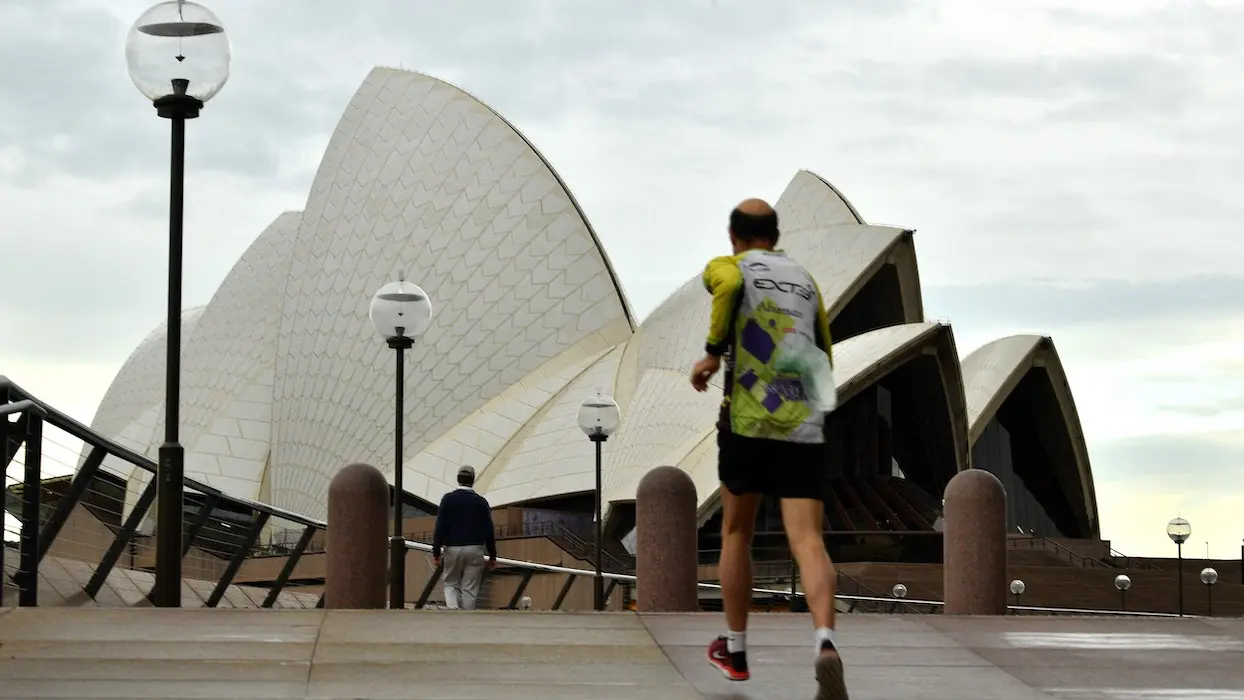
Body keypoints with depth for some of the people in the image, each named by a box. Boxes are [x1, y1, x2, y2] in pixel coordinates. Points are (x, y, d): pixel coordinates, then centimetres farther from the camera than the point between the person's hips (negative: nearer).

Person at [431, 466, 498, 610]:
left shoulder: (448, 499, 0)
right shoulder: (481, 502, 2)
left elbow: (440, 527, -3)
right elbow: (489, 531, 3)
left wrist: (436, 552, 2)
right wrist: (492, 556, 11)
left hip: (453, 549, 0)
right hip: (475, 550, 0)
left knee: (450, 583, 14)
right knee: (470, 589, 4)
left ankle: (452, 608, -12)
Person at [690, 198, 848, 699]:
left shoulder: (726, 266, 7)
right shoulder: (806, 279, 21)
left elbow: (730, 283, -20)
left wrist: (712, 353, -12)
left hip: (748, 419, -2)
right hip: (806, 426, 2)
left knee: (736, 532, 18)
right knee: (807, 540, -8)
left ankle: (734, 649, 27)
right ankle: (825, 643, -33)